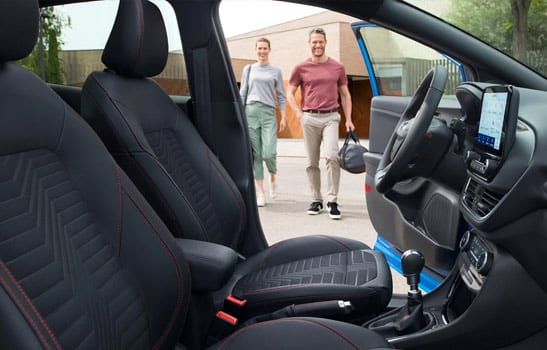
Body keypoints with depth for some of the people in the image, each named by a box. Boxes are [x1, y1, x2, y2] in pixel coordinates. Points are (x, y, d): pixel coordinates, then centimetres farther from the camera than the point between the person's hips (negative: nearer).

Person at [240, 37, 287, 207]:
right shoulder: (248, 69, 14)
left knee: (269, 153, -13)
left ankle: (273, 178, 19)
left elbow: (281, 96, 10)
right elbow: (242, 93, 13)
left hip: (268, 113, -1)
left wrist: (283, 117, 2)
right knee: (255, 153, -1)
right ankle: (260, 192, 7)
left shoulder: (276, 71, 11)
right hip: (250, 112, 1)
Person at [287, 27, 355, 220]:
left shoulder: (338, 67, 7)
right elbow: (290, 93, 11)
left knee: (332, 155, -17)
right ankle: (316, 200, 17)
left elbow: (345, 95, 12)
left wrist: (348, 119, 5)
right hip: (309, 118, 1)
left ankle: (332, 200, -8)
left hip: (331, 117, -1)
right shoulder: (300, 68, 5)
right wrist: (299, 113, -1)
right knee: (312, 162, 6)